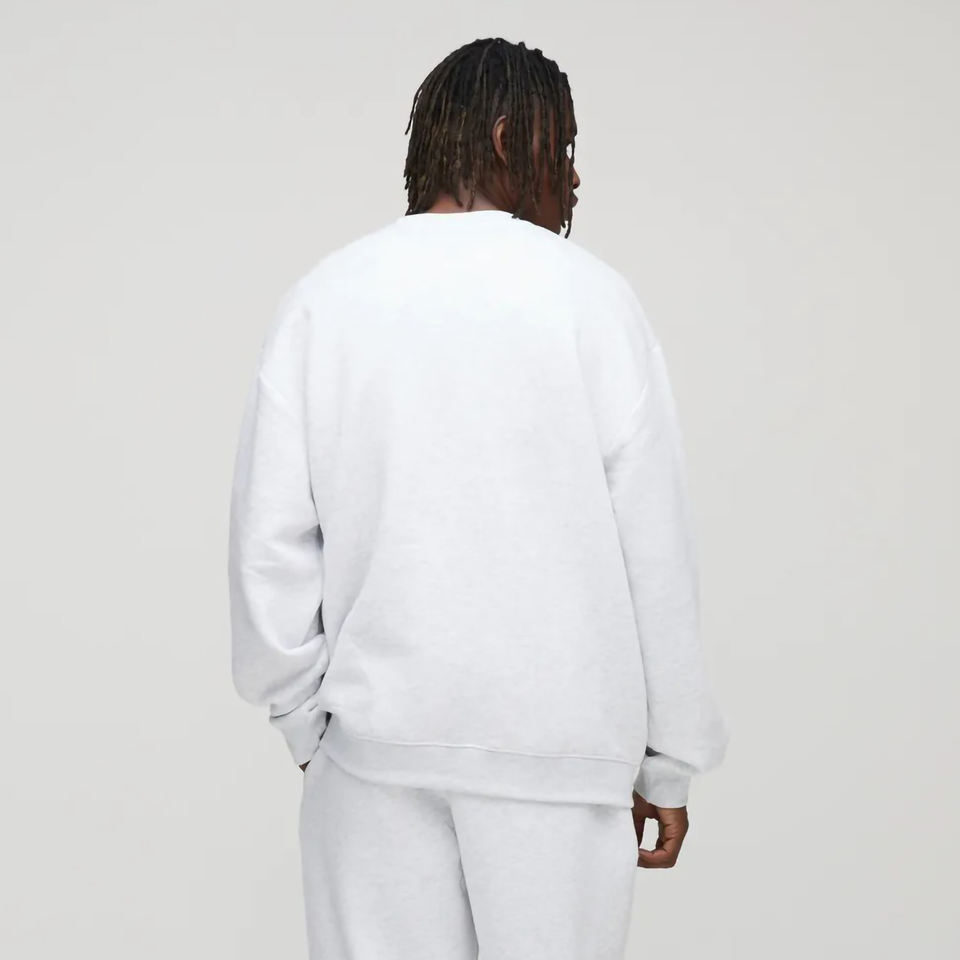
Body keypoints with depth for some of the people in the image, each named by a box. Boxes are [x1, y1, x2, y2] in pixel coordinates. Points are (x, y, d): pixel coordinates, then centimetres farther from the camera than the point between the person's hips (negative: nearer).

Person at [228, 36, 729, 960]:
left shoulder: (325, 296, 2)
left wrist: (304, 719, 11)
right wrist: (667, 761, 5)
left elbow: (271, 539, 1)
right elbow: (655, 547, -3)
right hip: (558, 740, -2)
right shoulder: (588, 296, -4)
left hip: (374, 742, 2)